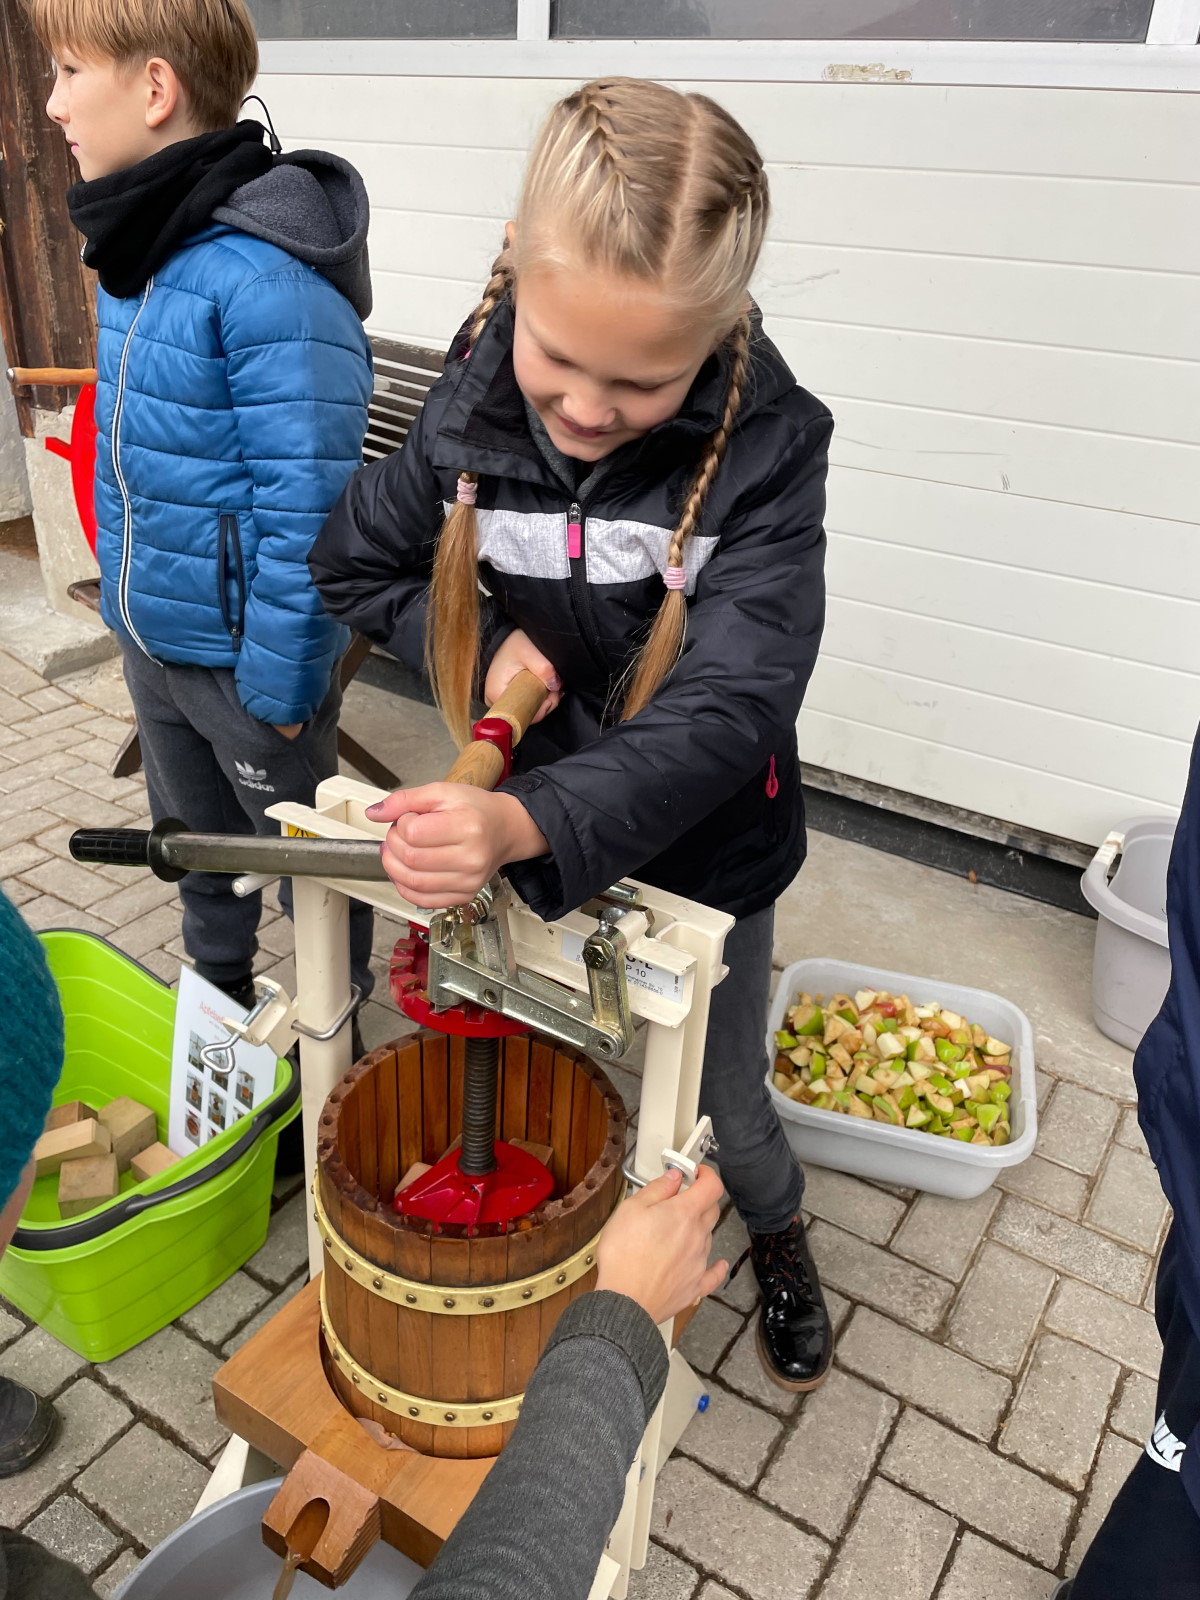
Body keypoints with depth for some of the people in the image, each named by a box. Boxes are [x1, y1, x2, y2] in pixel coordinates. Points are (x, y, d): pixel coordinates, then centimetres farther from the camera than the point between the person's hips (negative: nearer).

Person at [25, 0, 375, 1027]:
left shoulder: (268, 278, -24)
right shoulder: (132, 248, 4)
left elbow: (305, 504, -25)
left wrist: (281, 680, -20)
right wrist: (125, 594, 16)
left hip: (245, 650, -8)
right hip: (149, 633, 9)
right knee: (194, 834, 25)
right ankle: (214, 999, 49)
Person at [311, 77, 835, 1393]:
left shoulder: (766, 450, -25)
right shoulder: (470, 413, -14)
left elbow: (725, 711, -34)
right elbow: (354, 567, 2)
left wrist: (528, 824, -50)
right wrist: (483, 643, -16)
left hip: (700, 853, -2)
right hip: (529, 831, 3)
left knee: (719, 1104, 19)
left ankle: (778, 1237, 54)